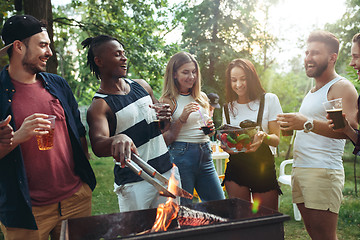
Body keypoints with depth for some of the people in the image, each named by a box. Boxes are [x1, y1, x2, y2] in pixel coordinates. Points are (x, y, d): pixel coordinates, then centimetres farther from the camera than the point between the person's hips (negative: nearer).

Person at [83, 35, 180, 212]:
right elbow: (97, 145, -28)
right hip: (134, 182, -5)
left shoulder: (142, 85, 8)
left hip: (168, 171, 6)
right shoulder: (99, 106, -11)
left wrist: (165, 116, -3)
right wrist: (117, 140, -50)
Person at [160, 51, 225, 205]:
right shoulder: (168, 101, -5)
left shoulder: (202, 97, 13)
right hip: (181, 156, -6)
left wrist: (210, 128, 4)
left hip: (205, 156, 6)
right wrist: (182, 118, -18)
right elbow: (165, 140, -8)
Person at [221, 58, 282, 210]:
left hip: (263, 167, -2)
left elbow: (277, 139, -2)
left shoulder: (269, 100, 0)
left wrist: (263, 137, -23)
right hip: (236, 167, 3)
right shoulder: (228, 108, 11)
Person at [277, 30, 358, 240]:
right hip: (299, 169, 9)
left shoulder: (342, 87, -5)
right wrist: (292, 125, 14)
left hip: (323, 172, -8)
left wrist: (307, 124, -31)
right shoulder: (312, 92, 23)